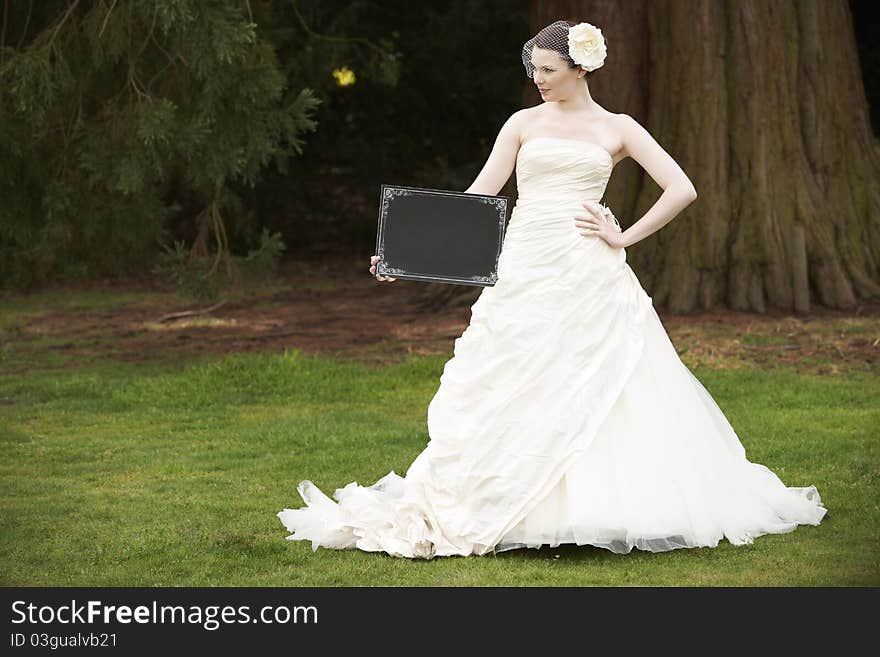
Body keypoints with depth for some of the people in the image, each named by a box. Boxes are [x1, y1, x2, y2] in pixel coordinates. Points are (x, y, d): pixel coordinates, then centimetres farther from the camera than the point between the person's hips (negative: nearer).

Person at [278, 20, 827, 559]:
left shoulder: (617, 128, 8)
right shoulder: (524, 124, 11)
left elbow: (682, 190, 4)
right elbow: (479, 197, 5)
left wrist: (624, 238, -3)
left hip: (590, 277, -1)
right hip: (526, 273, 1)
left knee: (600, 395, -4)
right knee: (509, 394, -2)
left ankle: (604, 505, 7)